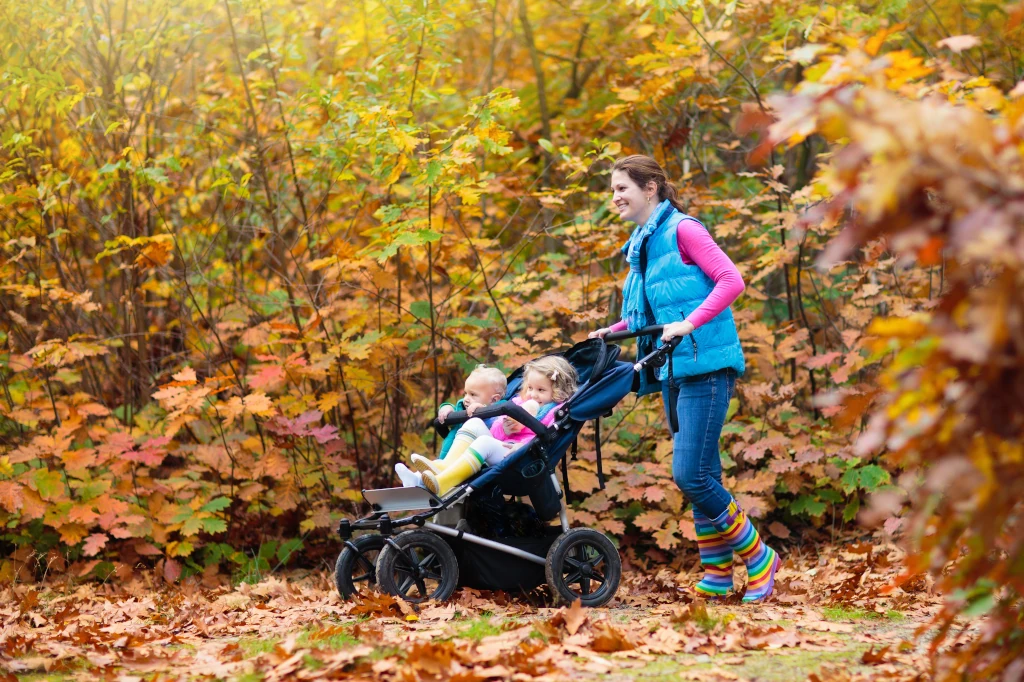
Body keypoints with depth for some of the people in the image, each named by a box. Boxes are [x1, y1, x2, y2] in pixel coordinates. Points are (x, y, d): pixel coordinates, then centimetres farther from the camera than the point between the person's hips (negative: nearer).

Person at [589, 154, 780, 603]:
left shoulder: (682, 230, -8)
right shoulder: (642, 244, 18)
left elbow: (731, 280, -16)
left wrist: (689, 324, -24)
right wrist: (609, 333, 13)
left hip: (705, 366, -9)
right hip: (673, 370, 9)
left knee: (690, 475, -13)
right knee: (701, 477, 10)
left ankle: (759, 557, 1)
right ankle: (717, 576, 15)